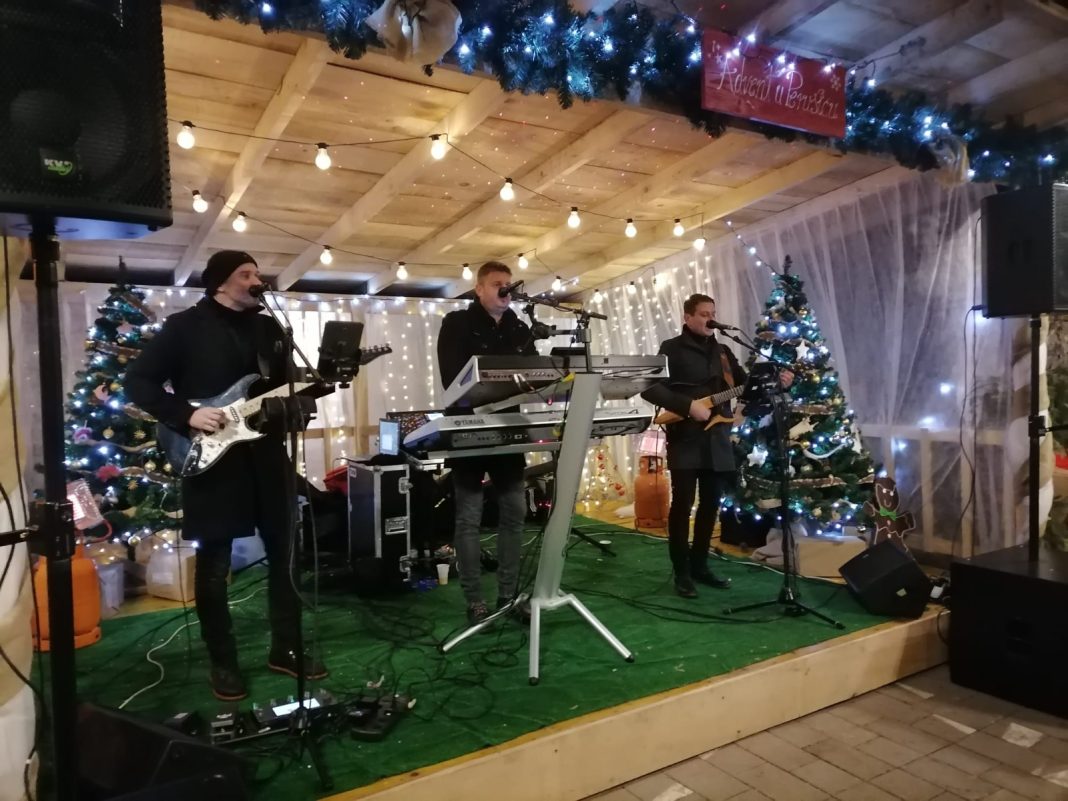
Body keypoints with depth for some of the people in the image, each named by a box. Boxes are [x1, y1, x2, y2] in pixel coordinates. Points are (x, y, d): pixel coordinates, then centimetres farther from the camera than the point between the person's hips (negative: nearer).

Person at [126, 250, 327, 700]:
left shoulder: (269, 328, 13)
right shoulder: (185, 326, -3)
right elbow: (138, 382, -4)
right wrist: (186, 415, -16)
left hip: (267, 456, 5)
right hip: (211, 458, -5)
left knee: (283, 553, 10)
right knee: (214, 566, 5)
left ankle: (286, 649, 24)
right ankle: (223, 663, 20)